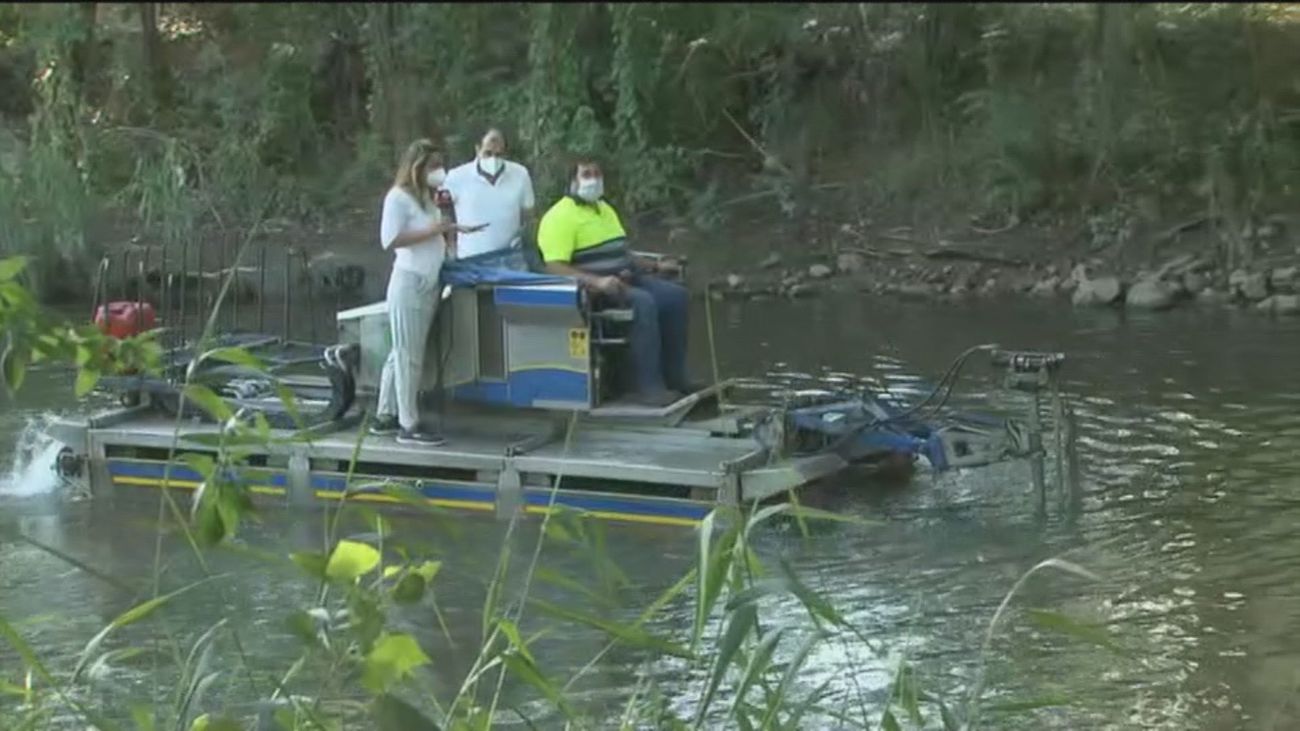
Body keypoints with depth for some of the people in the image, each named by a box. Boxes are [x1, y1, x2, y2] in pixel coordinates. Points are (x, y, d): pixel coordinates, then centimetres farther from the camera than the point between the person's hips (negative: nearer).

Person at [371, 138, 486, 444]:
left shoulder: (426, 197, 16)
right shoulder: (399, 197, -10)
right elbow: (389, 241, -18)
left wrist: (452, 229, 7)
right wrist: (432, 231, -19)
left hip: (428, 284, 9)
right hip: (409, 282, -9)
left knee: (402, 353, 13)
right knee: (409, 356, -6)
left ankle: (385, 417, 19)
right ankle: (408, 425, -3)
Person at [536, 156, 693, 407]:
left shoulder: (605, 209, 19)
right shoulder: (560, 217, -12)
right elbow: (555, 268, -23)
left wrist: (655, 266, 18)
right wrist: (596, 281, -34)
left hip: (624, 279, 9)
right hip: (591, 289, -9)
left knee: (676, 296, -4)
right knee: (643, 302, -32)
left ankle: (673, 377, 3)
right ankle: (648, 387, -31)